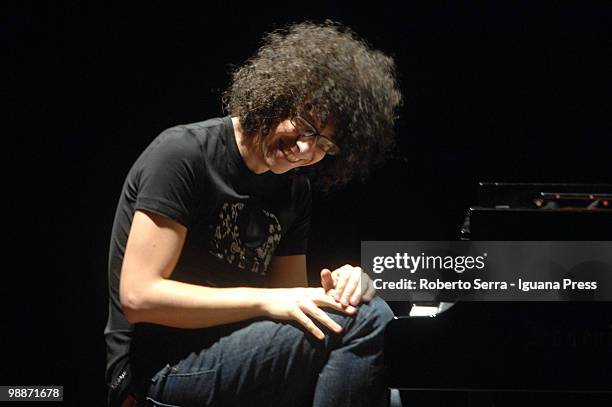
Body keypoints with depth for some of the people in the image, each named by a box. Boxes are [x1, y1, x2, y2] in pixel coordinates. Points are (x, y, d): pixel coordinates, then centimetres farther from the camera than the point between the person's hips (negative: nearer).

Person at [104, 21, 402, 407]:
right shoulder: (183, 154, -13)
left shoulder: (294, 190, 10)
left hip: (226, 353, 8)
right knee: (360, 320, -22)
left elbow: (291, 299, 10)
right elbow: (139, 295, -18)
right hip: (159, 372, -8)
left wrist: (332, 292, -14)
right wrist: (267, 300, -22)